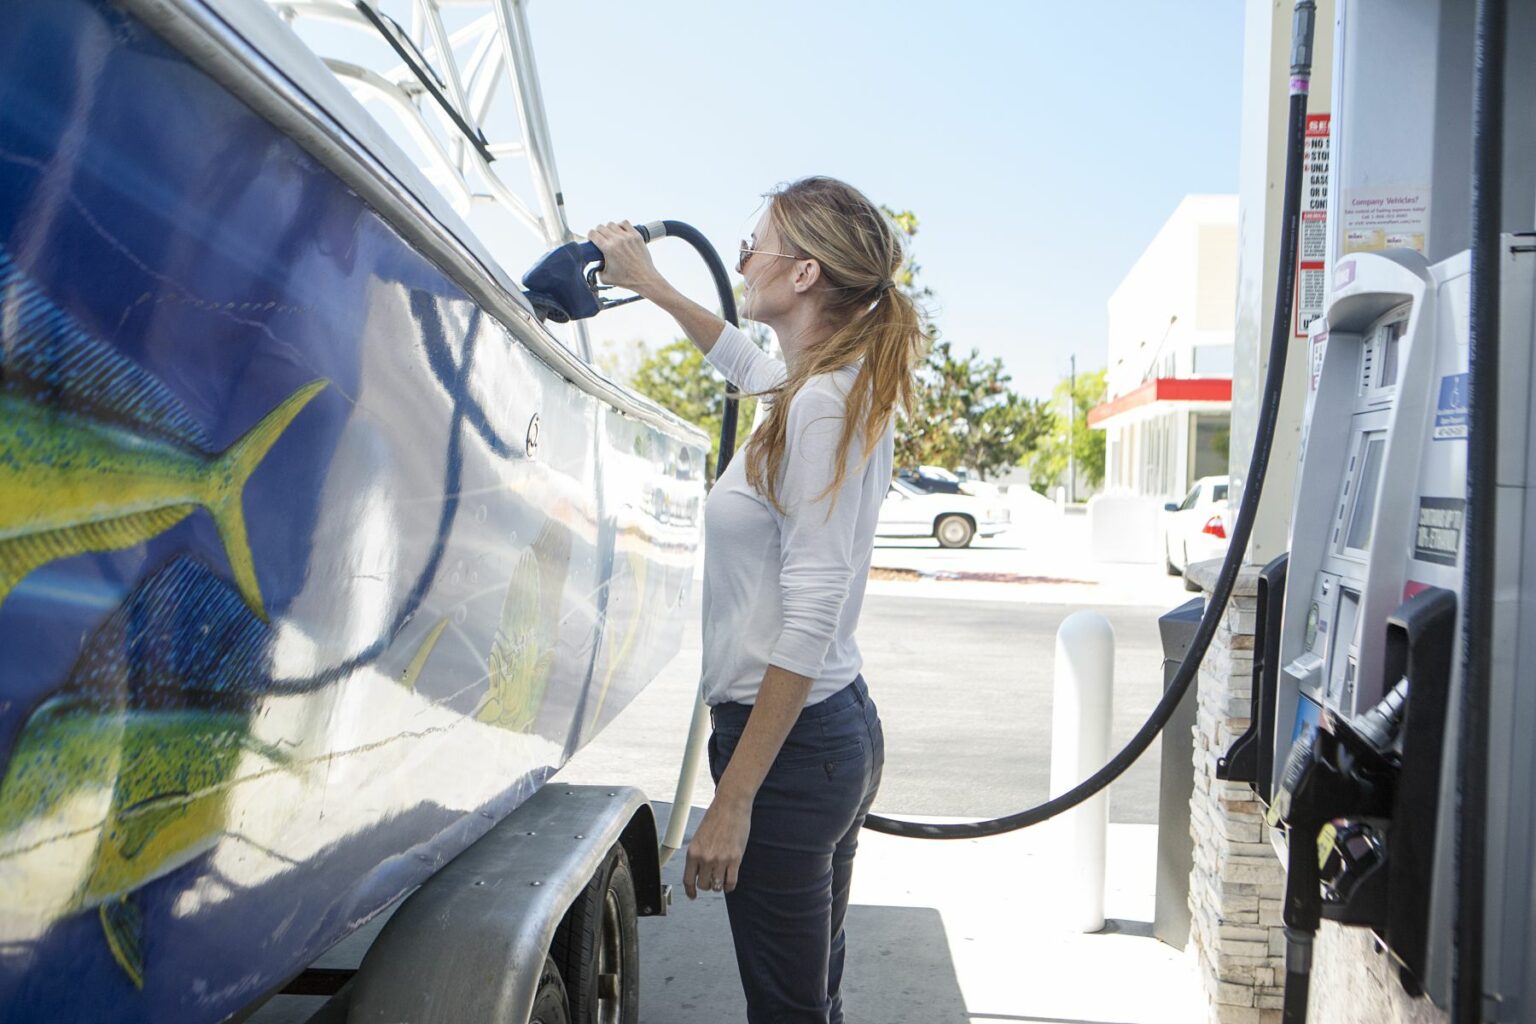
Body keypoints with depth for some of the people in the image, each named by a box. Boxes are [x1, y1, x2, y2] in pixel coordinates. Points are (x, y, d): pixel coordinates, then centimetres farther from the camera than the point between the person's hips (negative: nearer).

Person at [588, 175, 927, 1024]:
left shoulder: (824, 405, -18)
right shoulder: (831, 385, 9)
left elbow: (809, 620, -24)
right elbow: (744, 361, 34)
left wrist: (732, 801, -23)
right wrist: (650, 285, 34)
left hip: (788, 739, -10)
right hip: (838, 726, 10)